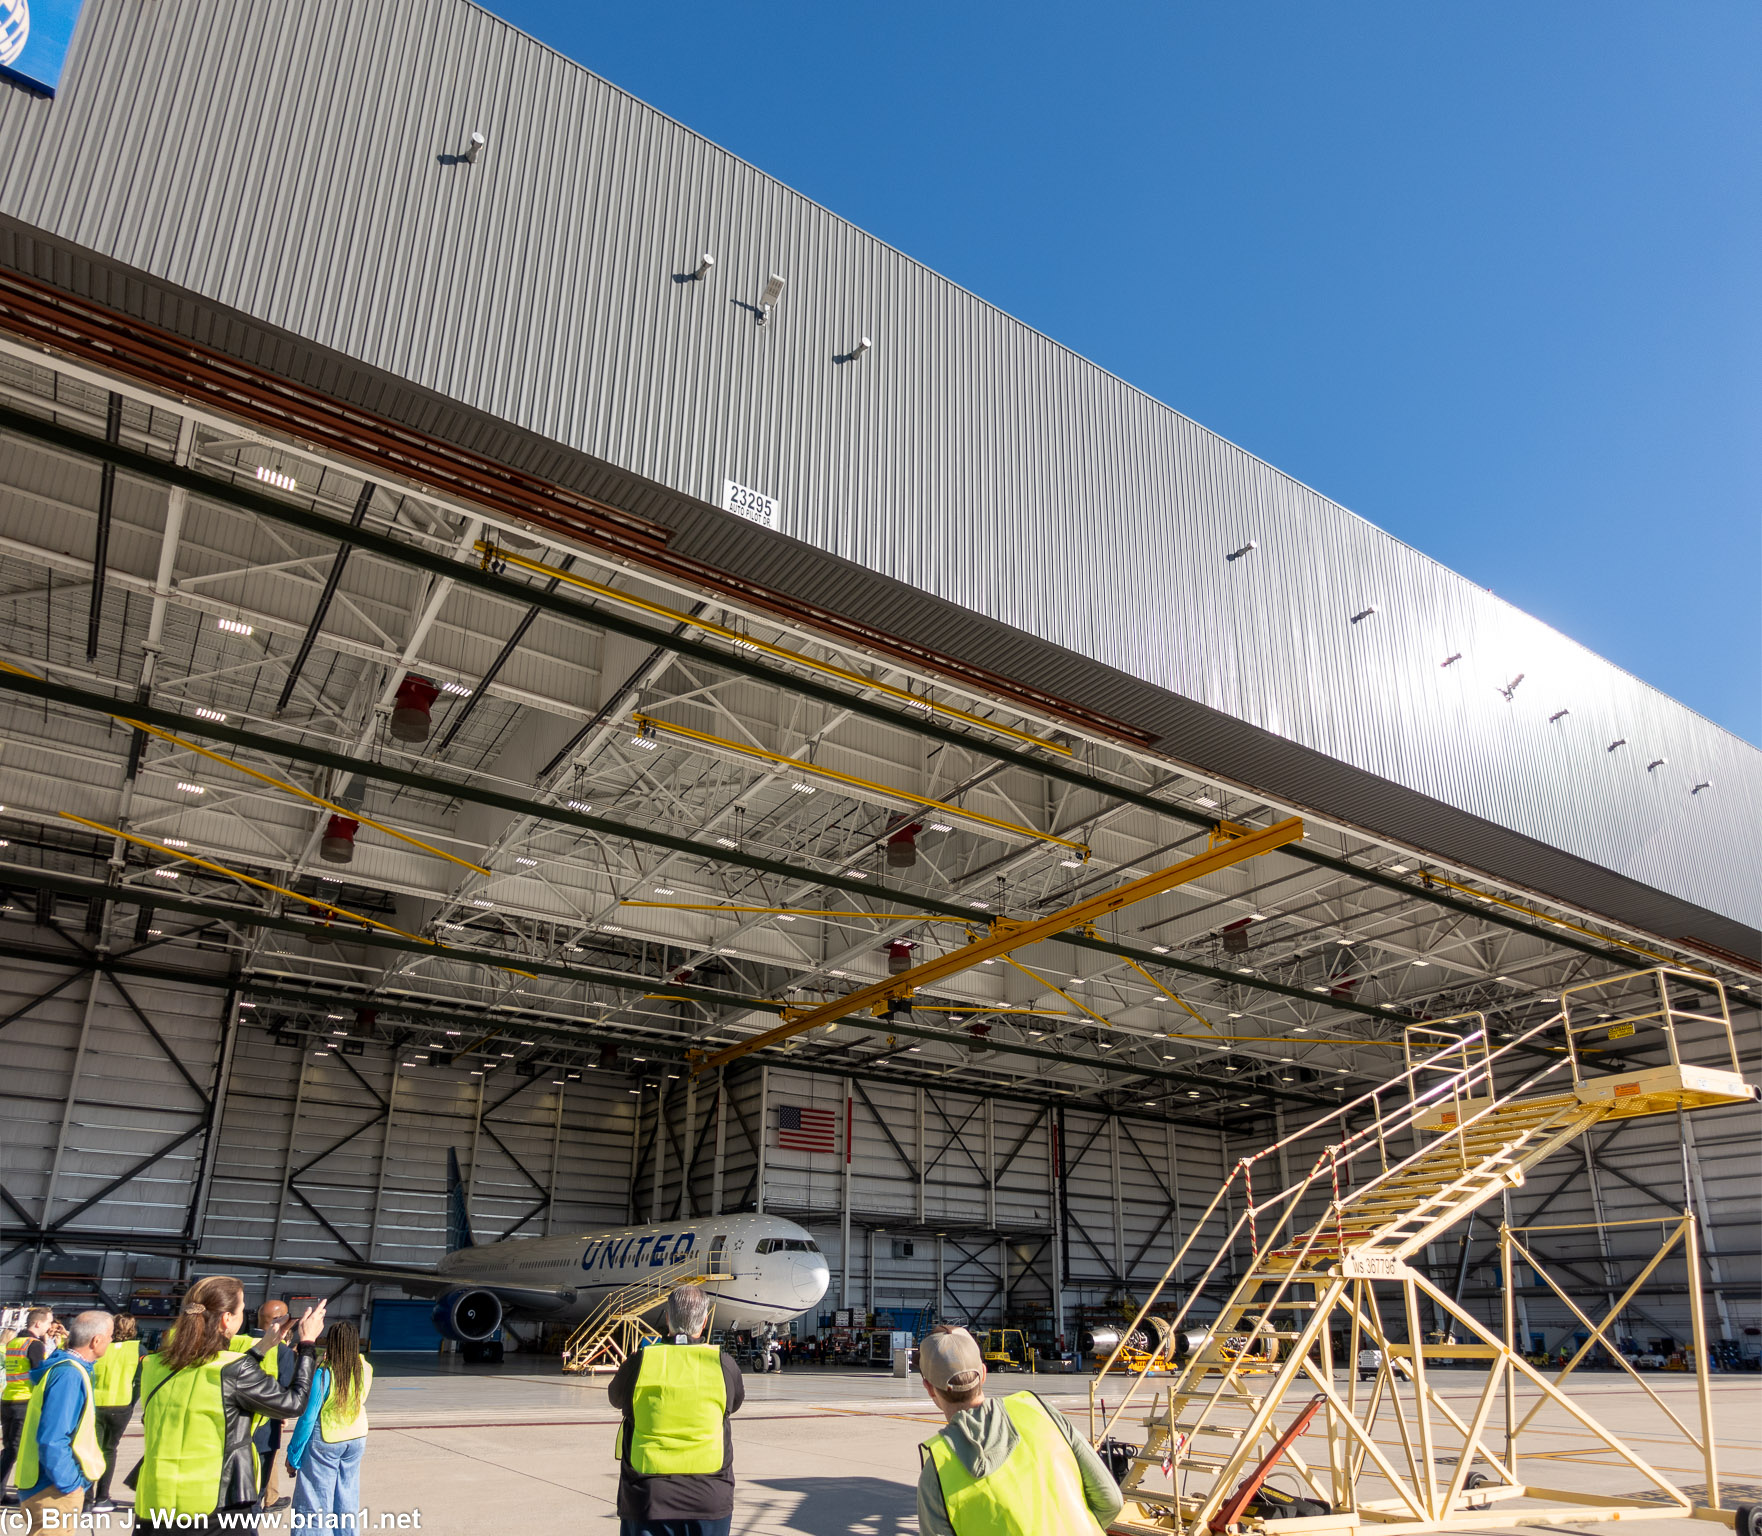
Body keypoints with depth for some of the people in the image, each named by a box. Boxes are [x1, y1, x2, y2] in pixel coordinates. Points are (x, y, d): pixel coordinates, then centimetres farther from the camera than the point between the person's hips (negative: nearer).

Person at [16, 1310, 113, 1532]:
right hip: (53, 1493, -9)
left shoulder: (64, 1366, 8)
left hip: (50, 1488, 9)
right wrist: (69, 1484, -18)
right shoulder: (70, 1375, -22)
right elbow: (52, 1440, -28)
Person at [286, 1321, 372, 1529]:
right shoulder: (365, 1369, -9)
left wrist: (293, 1453, -7)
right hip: (357, 1437, 5)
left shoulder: (323, 1374, -23)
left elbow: (308, 1417, -19)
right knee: (347, 1499, 18)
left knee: (315, 1504, 6)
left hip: (325, 1441, -5)